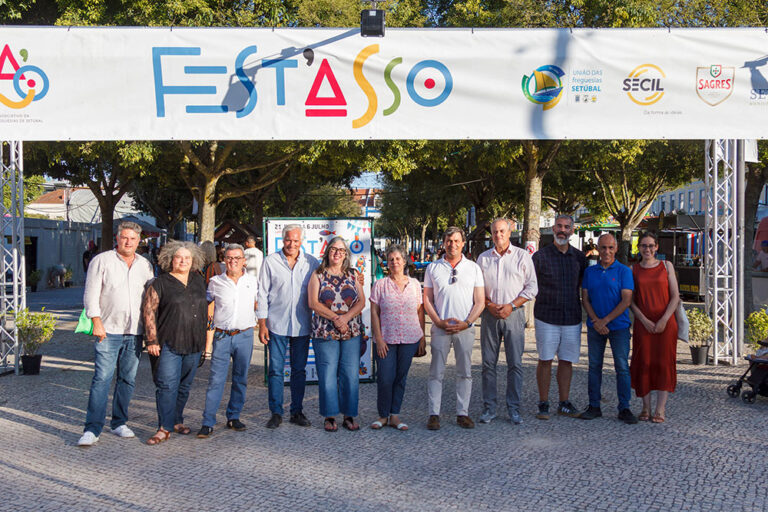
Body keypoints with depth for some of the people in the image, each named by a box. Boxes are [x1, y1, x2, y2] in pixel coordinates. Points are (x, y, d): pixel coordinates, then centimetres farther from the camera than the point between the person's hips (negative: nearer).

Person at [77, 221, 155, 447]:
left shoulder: (145, 265, 11)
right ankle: (92, 429, -6)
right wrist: (97, 322, -13)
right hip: (108, 330, -4)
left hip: (135, 332, 4)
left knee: (128, 379, 9)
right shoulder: (101, 261, -1)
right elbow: (91, 294, -4)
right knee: (102, 379, -9)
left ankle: (119, 423, 21)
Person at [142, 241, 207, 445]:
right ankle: (165, 428, -6)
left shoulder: (199, 280, 12)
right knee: (167, 386, -9)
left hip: (193, 344, 5)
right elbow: (149, 311, -7)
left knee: (184, 385, 12)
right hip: (168, 344, -5)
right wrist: (152, 340, -13)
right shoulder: (160, 283, -3)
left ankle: (177, 420, 26)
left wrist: (205, 337, 18)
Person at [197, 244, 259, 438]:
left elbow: (257, 304, 18)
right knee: (216, 379, -6)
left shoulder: (252, 281, 6)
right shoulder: (215, 282, 3)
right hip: (221, 336, -2)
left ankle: (234, 417, 22)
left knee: (240, 378, 9)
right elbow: (208, 305, 13)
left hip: (245, 335, 2)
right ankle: (208, 422, -3)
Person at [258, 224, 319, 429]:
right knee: (275, 370, 1)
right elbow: (263, 293, 2)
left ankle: (297, 411, 19)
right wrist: (262, 323, -3)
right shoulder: (271, 261, 0)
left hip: (302, 325, 2)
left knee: (299, 370, 8)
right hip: (277, 325, -2)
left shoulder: (311, 262, 4)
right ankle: (276, 412, 11)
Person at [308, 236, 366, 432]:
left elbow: (361, 302, 4)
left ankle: (349, 416, 12)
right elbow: (313, 303, -5)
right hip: (325, 333, -2)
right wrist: (335, 318, -14)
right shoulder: (318, 275, 4)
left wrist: (346, 317, -12)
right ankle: (329, 416, 10)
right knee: (327, 374, -1)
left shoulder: (353, 275, 11)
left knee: (350, 374, 2)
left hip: (352, 333, 2)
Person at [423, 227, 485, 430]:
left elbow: (480, 301, 5)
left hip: (465, 328, 1)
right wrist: (439, 322, -7)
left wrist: (466, 323, -9)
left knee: (465, 372, 4)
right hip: (440, 328, 0)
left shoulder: (473, 268, 7)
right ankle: (434, 414, 4)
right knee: (436, 372, -1)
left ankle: (463, 413, 12)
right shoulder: (433, 268, 8)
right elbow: (427, 299, 6)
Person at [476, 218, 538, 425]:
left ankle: (514, 408, 6)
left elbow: (532, 287, 2)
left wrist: (511, 306, -9)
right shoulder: (483, 258, 11)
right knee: (488, 363, 2)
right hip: (490, 315, 2)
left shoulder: (522, 256, 5)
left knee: (515, 363, -1)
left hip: (514, 314, -2)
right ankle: (489, 408, 9)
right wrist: (489, 305, -6)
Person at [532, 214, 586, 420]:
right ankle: (543, 404, 8)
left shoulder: (579, 257, 9)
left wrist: (587, 312, 12)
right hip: (546, 317, -3)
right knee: (545, 360, 0)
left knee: (567, 360, 8)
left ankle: (564, 403, 17)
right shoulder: (541, 256, -1)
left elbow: (584, 287, 18)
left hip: (572, 317, 3)